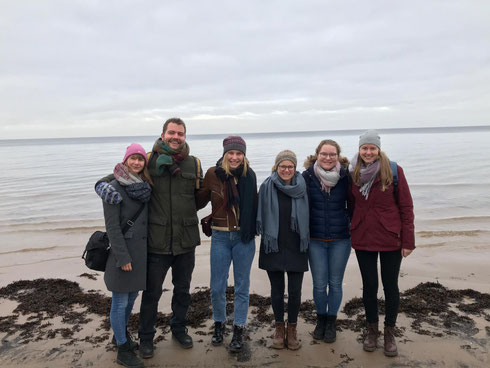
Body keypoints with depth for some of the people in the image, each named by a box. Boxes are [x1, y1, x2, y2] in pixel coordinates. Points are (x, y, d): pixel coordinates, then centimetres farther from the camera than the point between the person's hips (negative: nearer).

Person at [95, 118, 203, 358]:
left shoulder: (194, 164, 0)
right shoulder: (148, 161, -6)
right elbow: (119, 174, -4)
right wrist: (104, 184, -25)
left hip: (186, 242, 3)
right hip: (157, 242, -2)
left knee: (182, 290, 20)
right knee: (152, 293, 13)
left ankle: (179, 329, 44)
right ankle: (146, 337, 36)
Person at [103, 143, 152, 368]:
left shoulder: (145, 185, 8)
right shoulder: (114, 187, -11)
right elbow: (112, 225, -14)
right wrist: (123, 257, -17)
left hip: (142, 250, 7)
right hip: (123, 250, -7)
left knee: (132, 296, 19)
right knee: (120, 301, 4)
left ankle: (121, 333, 40)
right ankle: (123, 350, 18)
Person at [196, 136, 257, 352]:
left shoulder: (249, 175, -3)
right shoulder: (213, 174, -7)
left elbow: (253, 205, 6)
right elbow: (200, 201, 3)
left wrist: (254, 229, 1)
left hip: (244, 237, 1)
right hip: (220, 236, 0)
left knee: (242, 286, 10)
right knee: (217, 287, 8)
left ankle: (238, 330, 27)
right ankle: (219, 324, 34)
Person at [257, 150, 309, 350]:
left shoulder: (301, 187, -1)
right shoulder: (267, 187, -3)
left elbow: (306, 217, 4)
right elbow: (261, 217, 2)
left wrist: (305, 240, 1)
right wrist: (265, 236, -1)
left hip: (295, 247, 0)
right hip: (273, 247, 0)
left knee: (295, 290, 4)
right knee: (277, 289, 10)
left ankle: (292, 328, 24)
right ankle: (279, 327, 29)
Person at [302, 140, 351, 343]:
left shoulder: (345, 176, -6)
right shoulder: (307, 176, -6)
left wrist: (350, 225, 0)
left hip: (340, 239, 0)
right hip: (315, 240, 0)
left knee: (335, 283, 10)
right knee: (319, 284, 5)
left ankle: (331, 322, 30)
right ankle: (320, 319, 31)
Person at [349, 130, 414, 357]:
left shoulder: (394, 171, -8)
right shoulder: (353, 174, 2)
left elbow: (406, 206, -6)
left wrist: (408, 240, -8)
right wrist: (351, 232, 4)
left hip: (390, 239, -2)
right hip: (363, 239, 2)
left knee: (390, 286, 9)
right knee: (369, 285, 12)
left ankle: (390, 333, 29)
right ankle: (372, 330, 31)